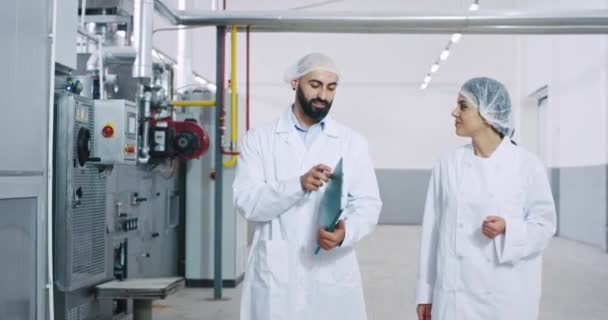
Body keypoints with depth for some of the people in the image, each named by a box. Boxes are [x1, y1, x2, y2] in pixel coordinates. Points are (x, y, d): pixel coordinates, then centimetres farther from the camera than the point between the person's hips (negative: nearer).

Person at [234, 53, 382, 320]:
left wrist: (346, 232, -19)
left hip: (333, 277, 1)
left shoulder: (352, 142, 8)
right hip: (274, 276, -1)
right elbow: (246, 202, -5)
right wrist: (298, 185, -21)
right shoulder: (259, 139, 5)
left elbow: (367, 204, 2)